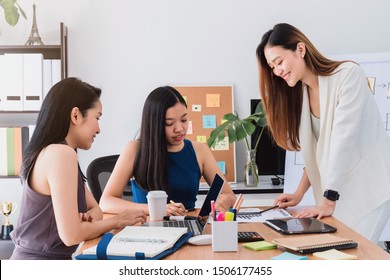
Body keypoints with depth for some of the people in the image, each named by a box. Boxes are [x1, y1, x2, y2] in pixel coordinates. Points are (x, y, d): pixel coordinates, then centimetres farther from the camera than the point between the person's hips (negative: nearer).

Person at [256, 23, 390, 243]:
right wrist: (299, 194, -1)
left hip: (369, 189, -6)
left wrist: (328, 201, -24)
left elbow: (343, 141, -22)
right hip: (336, 194, 6)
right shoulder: (300, 92, 5)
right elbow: (315, 152, 8)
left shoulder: (348, 75, -15)